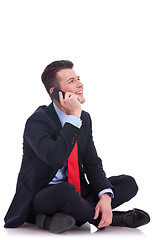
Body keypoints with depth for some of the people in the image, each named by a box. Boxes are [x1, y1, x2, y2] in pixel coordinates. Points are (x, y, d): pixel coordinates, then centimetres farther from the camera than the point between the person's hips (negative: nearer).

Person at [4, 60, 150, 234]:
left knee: (128, 183, -6)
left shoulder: (84, 118, 6)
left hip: (72, 191, 7)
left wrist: (105, 196, -15)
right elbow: (56, 159, -35)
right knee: (65, 191, -41)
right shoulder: (37, 121, -17)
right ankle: (109, 219, -12)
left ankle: (65, 216, -21)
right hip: (39, 198, -7)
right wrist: (74, 116, -29)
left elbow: (92, 163, 4)